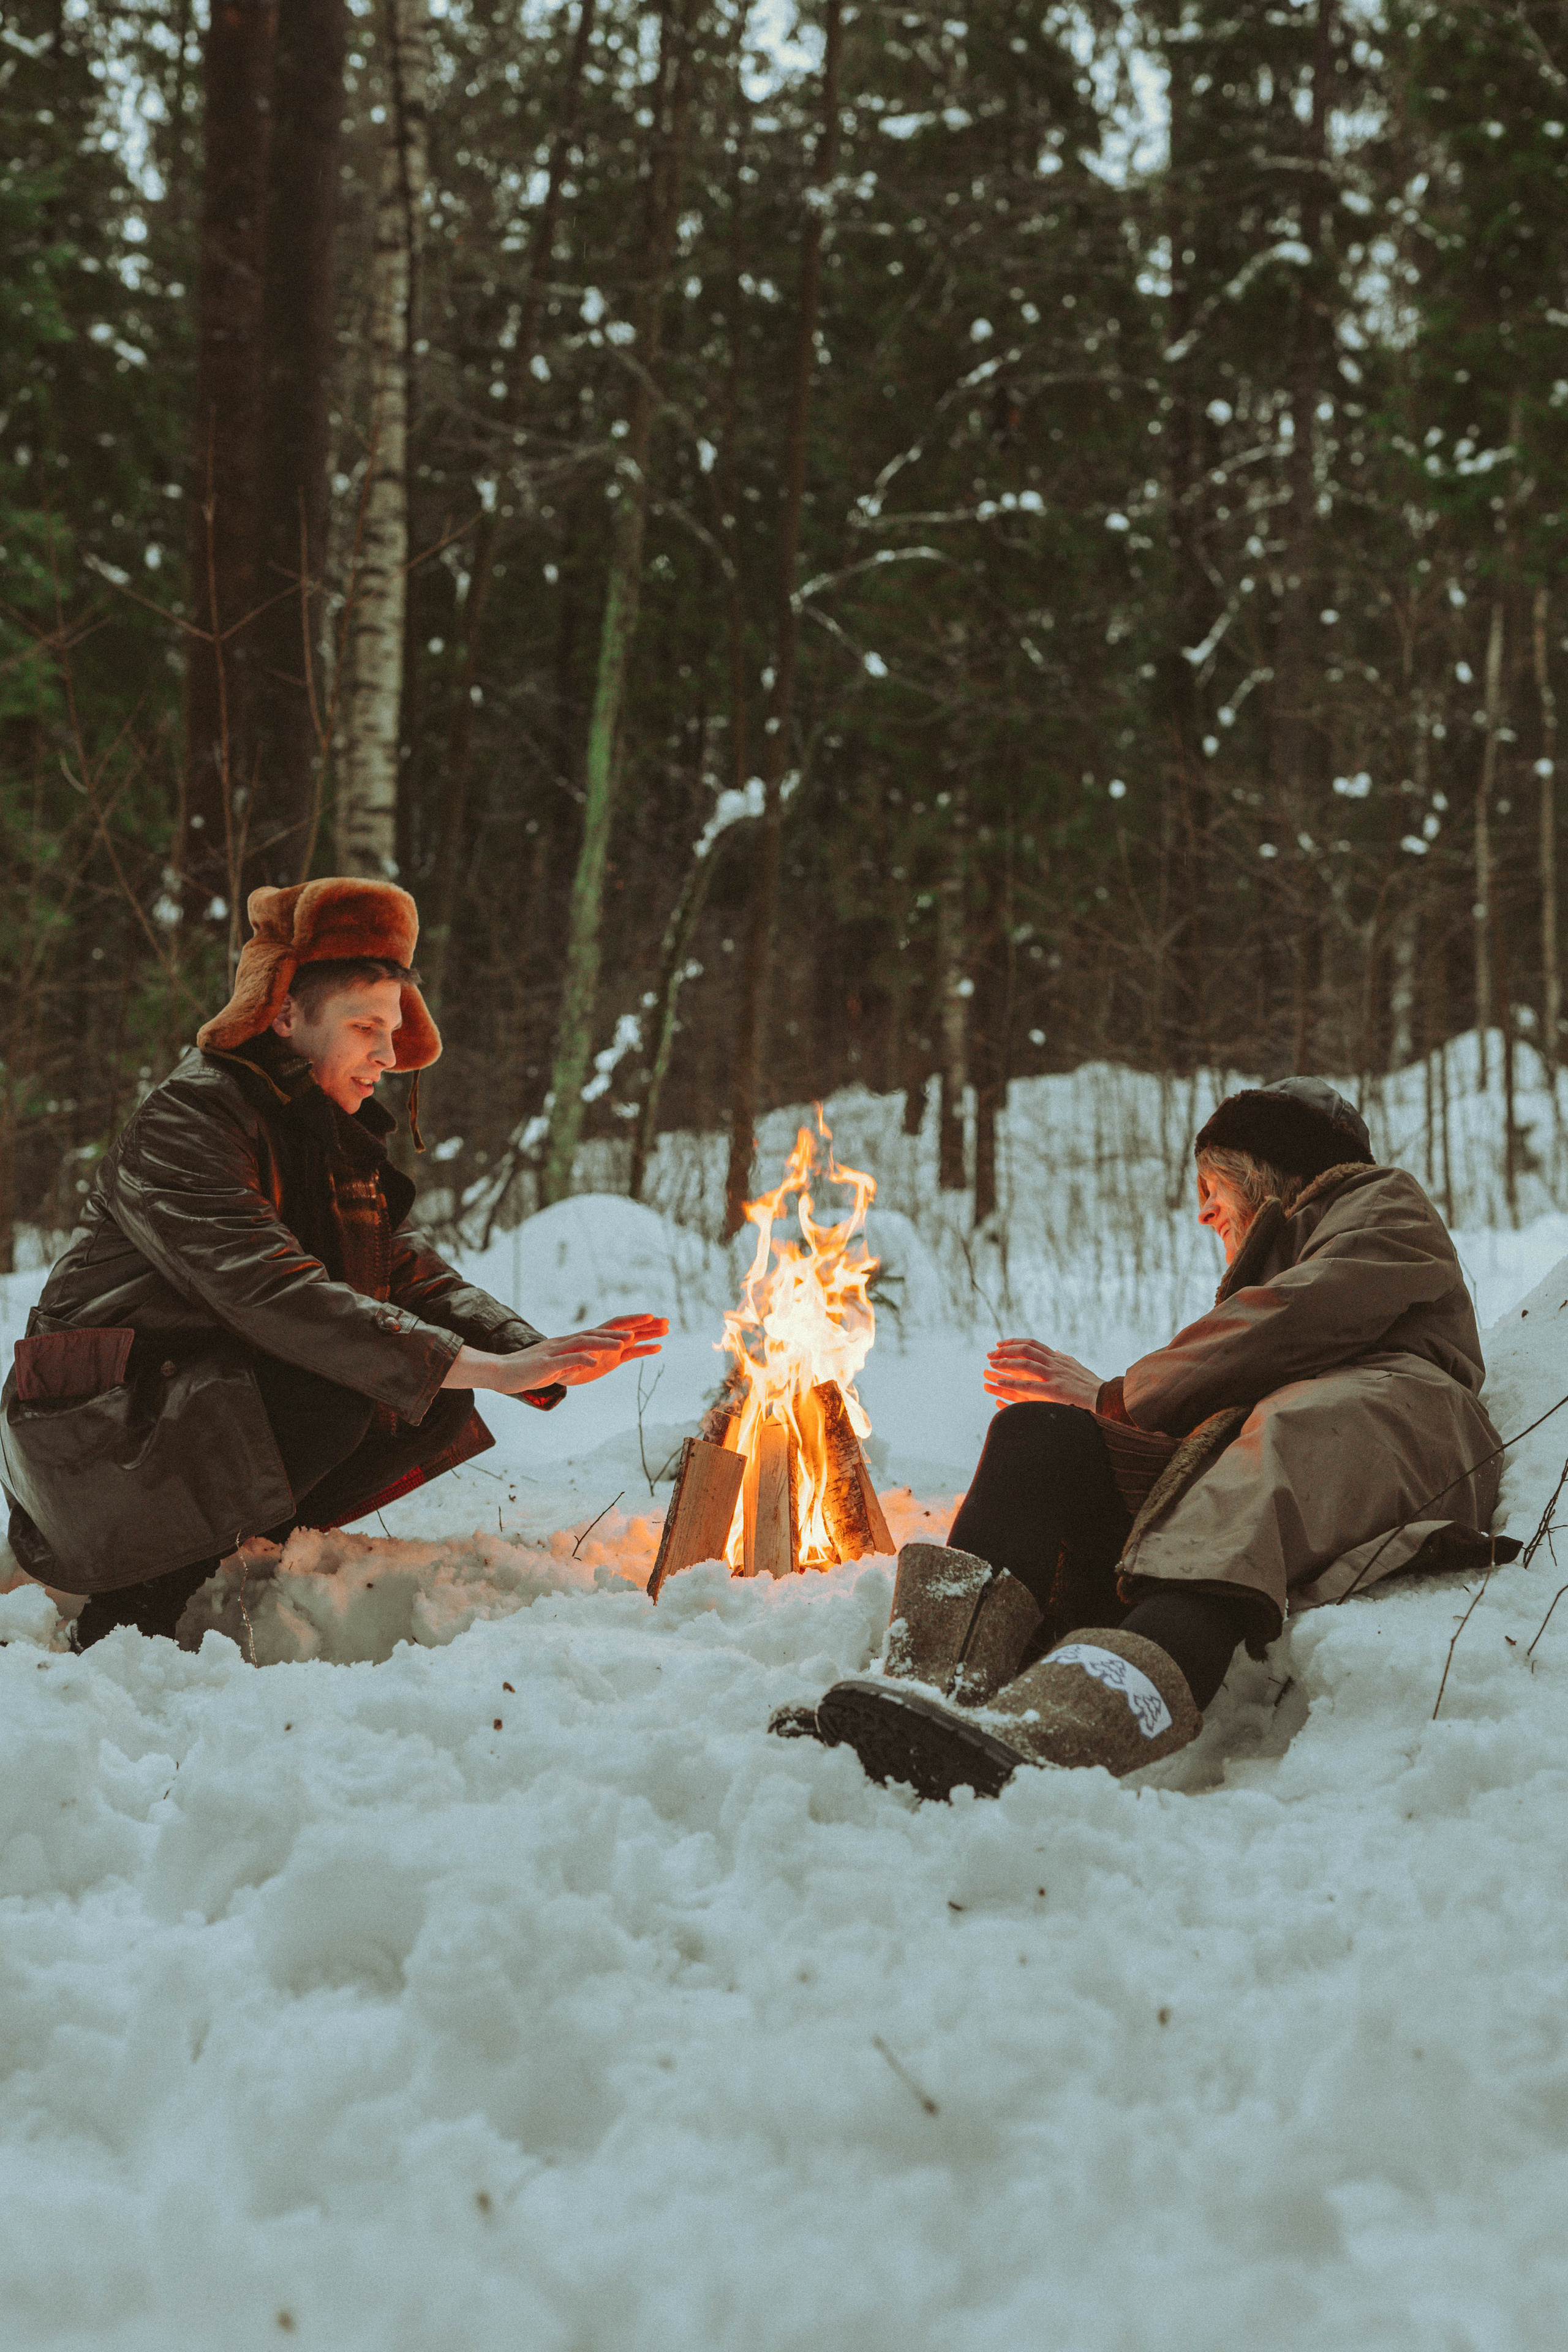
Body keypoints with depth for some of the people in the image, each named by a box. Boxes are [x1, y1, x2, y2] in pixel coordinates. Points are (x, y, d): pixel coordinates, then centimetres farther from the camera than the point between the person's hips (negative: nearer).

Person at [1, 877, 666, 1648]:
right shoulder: (186, 1121, -19)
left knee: (436, 1409, -6)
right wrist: (486, 1368, -35)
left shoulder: (332, 1137, 11)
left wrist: (537, 1356, -15)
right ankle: (130, 1603, -16)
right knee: (327, 1402, -30)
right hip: (103, 1430, -8)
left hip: (210, 1396, 9)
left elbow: (410, 1273, 5)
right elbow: (271, 1291, -32)